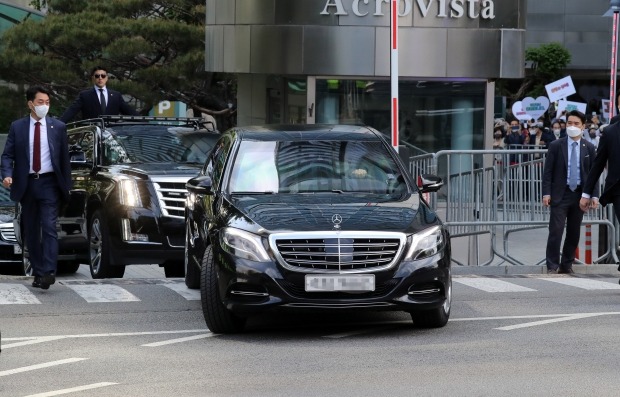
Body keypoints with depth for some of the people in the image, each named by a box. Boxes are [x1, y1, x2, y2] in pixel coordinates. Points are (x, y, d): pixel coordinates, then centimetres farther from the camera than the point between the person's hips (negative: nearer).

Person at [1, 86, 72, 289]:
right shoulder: (17, 127, 4)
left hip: (49, 183, -2)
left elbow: (64, 158, 6)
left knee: (49, 227, -14)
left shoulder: (58, 127, 4)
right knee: (31, 232, 6)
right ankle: (38, 273, 12)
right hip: (27, 184, 2)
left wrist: (66, 185, 3)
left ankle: (49, 272, -21)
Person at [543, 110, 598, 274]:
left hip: (580, 194, 3)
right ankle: (552, 265, -4)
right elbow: (548, 171, -1)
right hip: (560, 194, -3)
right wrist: (546, 193, -10)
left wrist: (594, 195, 0)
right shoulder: (556, 146, 0)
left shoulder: (589, 148, 6)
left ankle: (567, 265, 16)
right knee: (556, 231, -9)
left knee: (574, 233, 7)